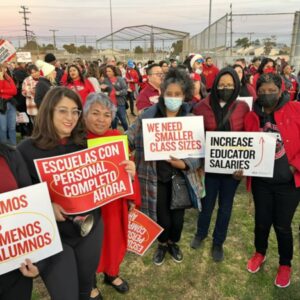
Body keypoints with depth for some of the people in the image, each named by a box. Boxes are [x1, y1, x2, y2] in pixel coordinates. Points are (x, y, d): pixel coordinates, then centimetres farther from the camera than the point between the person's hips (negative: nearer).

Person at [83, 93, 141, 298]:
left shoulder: (117, 137, -4)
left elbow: (127, 170, -3)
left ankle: (112, 274, 52)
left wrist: (131, 171, -24)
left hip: (115, 202, 4)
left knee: (114, 238, 22)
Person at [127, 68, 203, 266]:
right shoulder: (147, 116, -7)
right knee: (163, 218, 8)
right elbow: (129, 140, -2)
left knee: (177, 218, 14)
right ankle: (162, 244, 43)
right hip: (156, 177, -1)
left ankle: (173, 243, 48)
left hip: (180, 177, 1)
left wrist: (184, 164, -23)